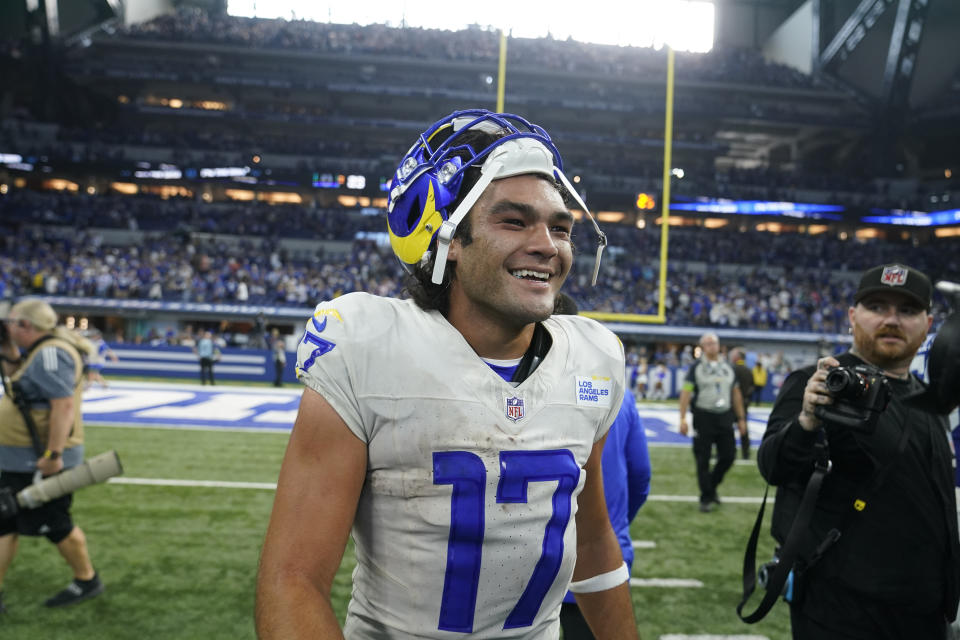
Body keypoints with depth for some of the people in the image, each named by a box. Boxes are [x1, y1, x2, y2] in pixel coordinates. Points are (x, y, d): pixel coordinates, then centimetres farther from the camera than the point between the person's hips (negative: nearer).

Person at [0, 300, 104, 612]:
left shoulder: (51, 353, -22)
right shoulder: (40, 351, 11)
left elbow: (64, 404, -29)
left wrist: (53, 454, -29)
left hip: (42, 462, -10)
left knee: (54, 525, 3)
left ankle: (87, 581, 21)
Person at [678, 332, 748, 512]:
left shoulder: (728, 368, 12)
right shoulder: (696, 368, -1)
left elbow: (736, 394, 16)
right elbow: (686, 393, -6)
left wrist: (741, 418, 13)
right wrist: (682, 418, -14)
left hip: (725, 417, 4)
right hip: (703, 418, -4)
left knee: (728, 456, 3)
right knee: (703, 460, 0)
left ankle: (712, 485, 27)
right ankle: (706, 498, 13)